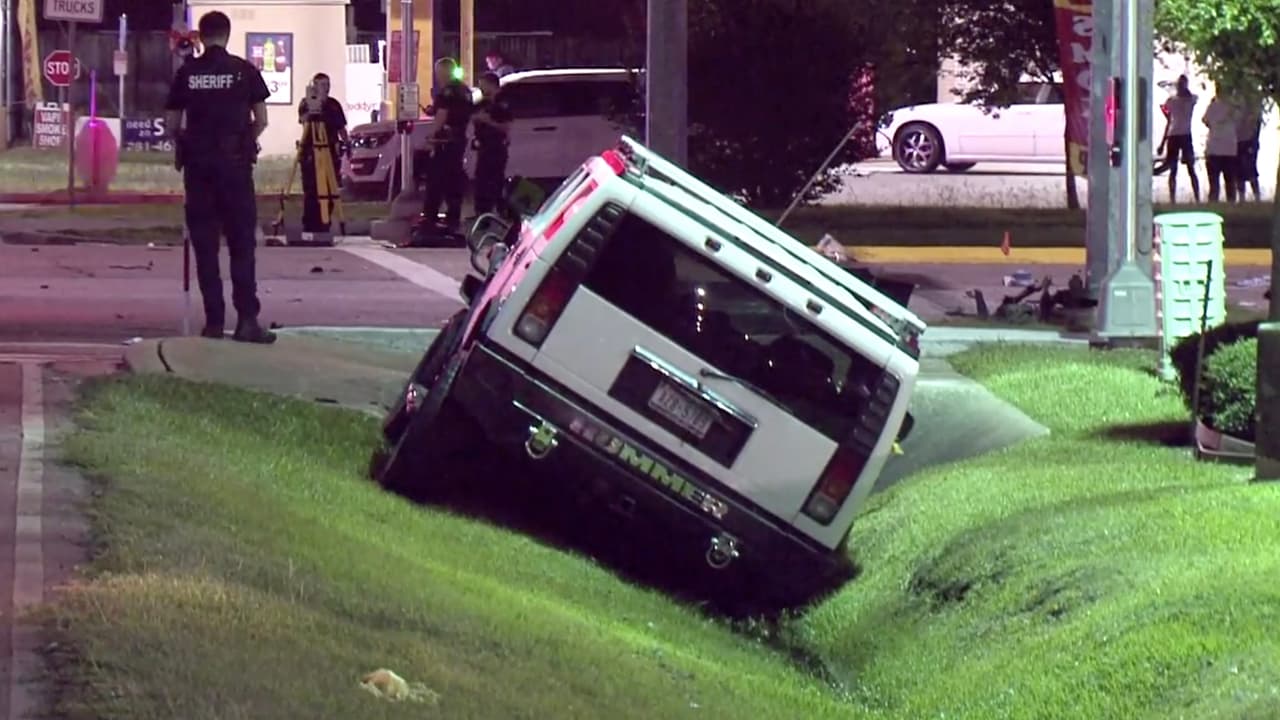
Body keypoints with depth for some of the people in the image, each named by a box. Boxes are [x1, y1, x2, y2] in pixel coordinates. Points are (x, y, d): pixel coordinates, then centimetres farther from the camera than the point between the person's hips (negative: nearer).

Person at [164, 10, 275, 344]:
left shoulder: (186, 73, 2)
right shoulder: (244, 71, -1)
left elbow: (171, 124, 4)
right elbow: (261, 120, 1)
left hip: (197, 164, 1)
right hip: (235, 163, -1)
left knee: (204, 244, 6)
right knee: (242, 243, 1)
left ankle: (214, 321, 3)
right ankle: (247, 318, -8)